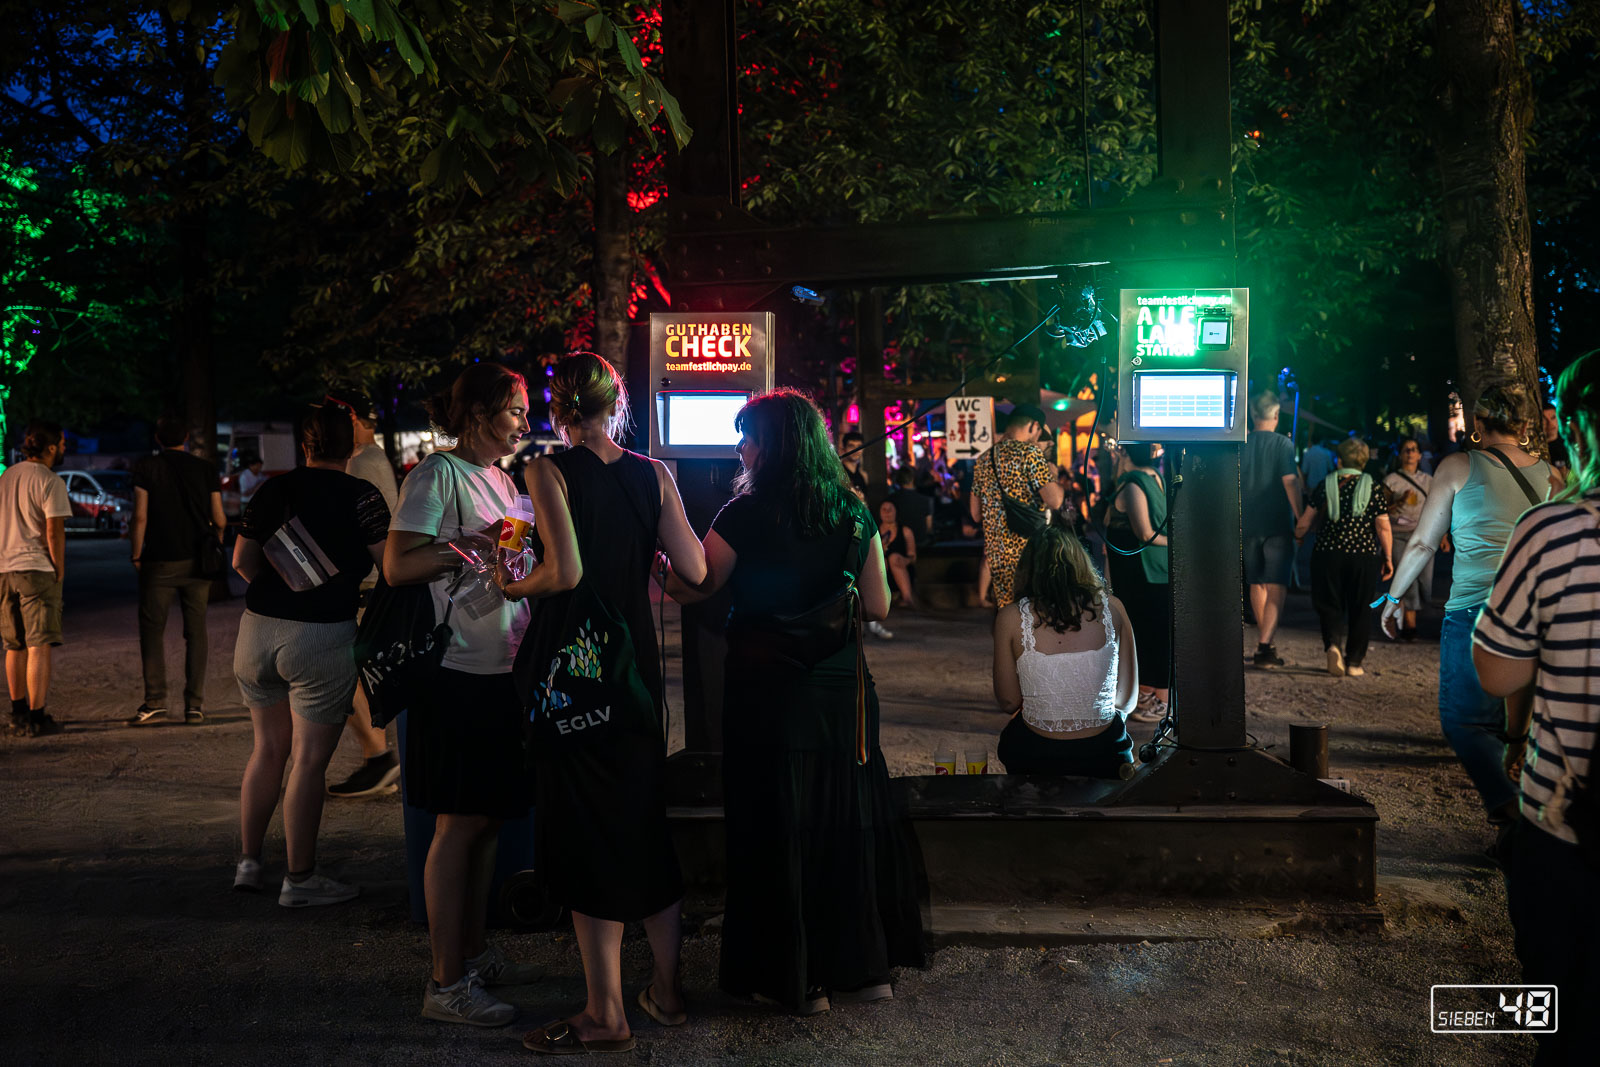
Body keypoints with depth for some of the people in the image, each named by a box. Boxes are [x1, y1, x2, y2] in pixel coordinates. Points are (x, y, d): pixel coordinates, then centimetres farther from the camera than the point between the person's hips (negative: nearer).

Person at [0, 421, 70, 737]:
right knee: (39, 646, -4)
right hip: (37, 569, -7)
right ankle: (36, 719, -3)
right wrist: (60, 569, -6)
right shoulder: (50, 481, -11)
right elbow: (54, 532, -17)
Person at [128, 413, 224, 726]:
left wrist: (136, 556, 2)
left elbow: (140, 517, -6)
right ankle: (194, 705, 5)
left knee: (152, 631, 3)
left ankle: (155, 702, -3)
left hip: (159, 562, -2)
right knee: (196, 632, 6)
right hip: (197, 562, 3)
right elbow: (219, 520, 4)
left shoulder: (146, 468, -1)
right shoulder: (206, 469, 6)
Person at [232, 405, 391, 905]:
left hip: (257, 629, 5)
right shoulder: (361, 495, -6)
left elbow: (242, 559, 9)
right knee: (309, 760, 2)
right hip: (323, 636, -5)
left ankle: (248, 862, 27)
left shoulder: (273, 489, 7)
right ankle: (299, 879, 10)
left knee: (268, 748, 19)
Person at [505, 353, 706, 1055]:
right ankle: (667, 988, 27)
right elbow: (694, 570, -1)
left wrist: (515, 587, -2)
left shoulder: (549, 472, -10)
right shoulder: (653, 475, 3)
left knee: (583, 824, 3)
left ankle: (605, 1015, 9)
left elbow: (565, 571, -21)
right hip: (635, 657, 5)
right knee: (645, 814, 16)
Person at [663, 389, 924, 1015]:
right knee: (848, 817, 15)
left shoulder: (748, 513, -13)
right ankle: (865, 966, 26)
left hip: (768, 687, -4)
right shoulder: (854, 513, 1)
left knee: (777, 825, 8)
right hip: (841, 685, 5)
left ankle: (798, 979, 18)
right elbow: (877, 606, 4)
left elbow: (693, 589, -6)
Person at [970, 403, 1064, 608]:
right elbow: (1054, 501, -15)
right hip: (1027, 551, -7)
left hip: (995, 554, 7)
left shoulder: (983, 460, 14)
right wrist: (1052, 475, 4)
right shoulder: (1029, 452, -9)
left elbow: (976, 515, 18)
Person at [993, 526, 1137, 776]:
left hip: (1036, 757, -1)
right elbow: (1128, 700, 2)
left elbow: (1008, 703, -1)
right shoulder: (1111, 608, -4)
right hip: (1104, 758, 1)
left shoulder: (1010, 618, -8)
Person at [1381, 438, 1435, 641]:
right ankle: (1409, 625, -3)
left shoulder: (1428, 481, 14)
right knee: (1407, 581, -10)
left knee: (1425, 581, -5)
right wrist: (1401, 502, -13)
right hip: (1399, 535, -3)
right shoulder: (1391, 480, 4)